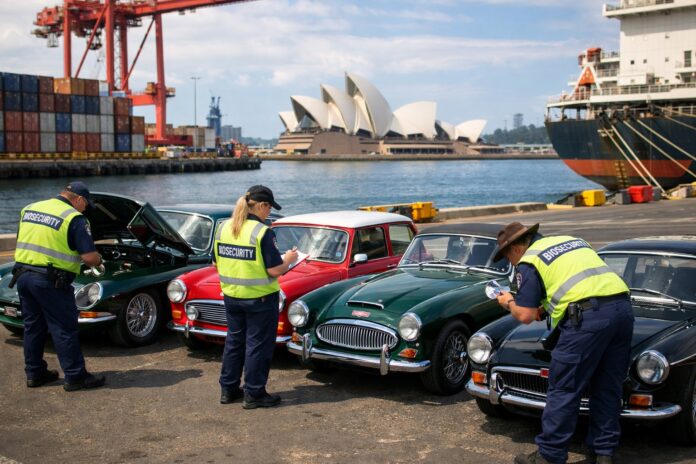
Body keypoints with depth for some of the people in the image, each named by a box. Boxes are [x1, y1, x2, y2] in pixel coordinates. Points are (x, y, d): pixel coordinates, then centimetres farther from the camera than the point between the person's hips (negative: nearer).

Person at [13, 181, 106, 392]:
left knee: (33, 326, 18)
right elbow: (90, 257, -14)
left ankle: (34, 374, 26)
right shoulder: (75, 219, -10)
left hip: (22, 274, 7)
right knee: (64, 329, 2)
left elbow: (22, 241, 20)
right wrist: (99, 260, 7)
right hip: (50, 281, -7)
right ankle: (75, 377, 8)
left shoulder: (29, 209, 12)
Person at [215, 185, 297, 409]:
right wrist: (289, 259, 0)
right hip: (259, 298, -6)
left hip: (231, 296, 6)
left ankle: (228, 389, 26)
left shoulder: (223, 228, 1)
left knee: (234, 341, 18)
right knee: (257, 345, 6)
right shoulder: (262, 232, -18)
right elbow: (275, 270, -18)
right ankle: (253, 394, 13)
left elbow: (217, 263, 8)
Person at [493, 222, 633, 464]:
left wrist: (509, 303, 22)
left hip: (589, 316, -7)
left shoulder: (528, 261, 6)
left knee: (564, 390, 3)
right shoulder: (572, 240, 27)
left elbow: (526, 316, 1)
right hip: (622, 305, 7)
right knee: (608, 388, 15)